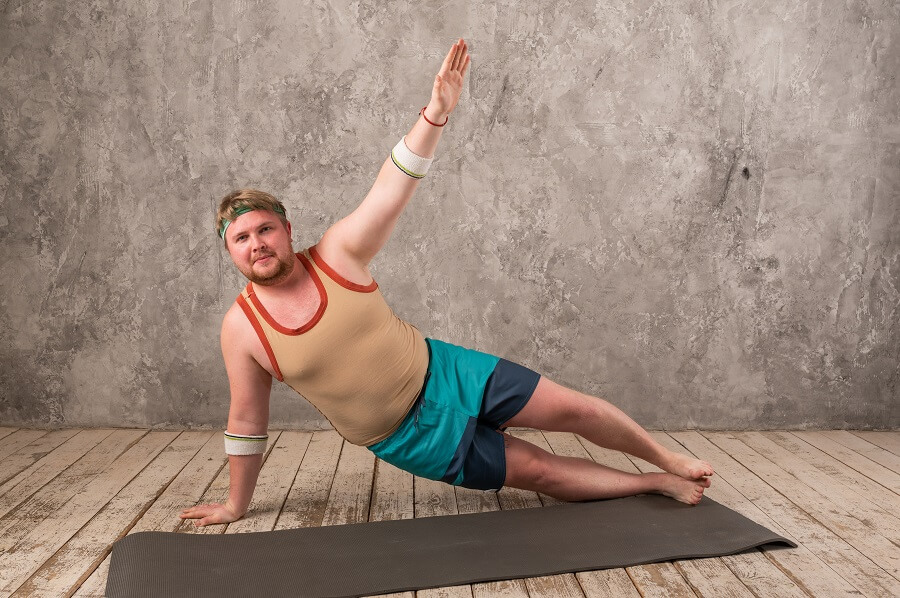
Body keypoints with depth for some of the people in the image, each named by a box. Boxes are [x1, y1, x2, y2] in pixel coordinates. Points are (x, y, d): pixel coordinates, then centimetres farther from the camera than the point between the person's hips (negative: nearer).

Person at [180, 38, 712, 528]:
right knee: (538, 470, 1)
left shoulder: (338, 252, -12)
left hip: (442, 371, 1)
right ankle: (656, 485, 23)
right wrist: (236, 504, 9)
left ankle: (668, 460, 29)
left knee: (575, 409, 2)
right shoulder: (241, 327, -11)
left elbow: (395, 187, -19)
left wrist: (436, 112, -33)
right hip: (406, 438, 0)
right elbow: (246, 422, 0)